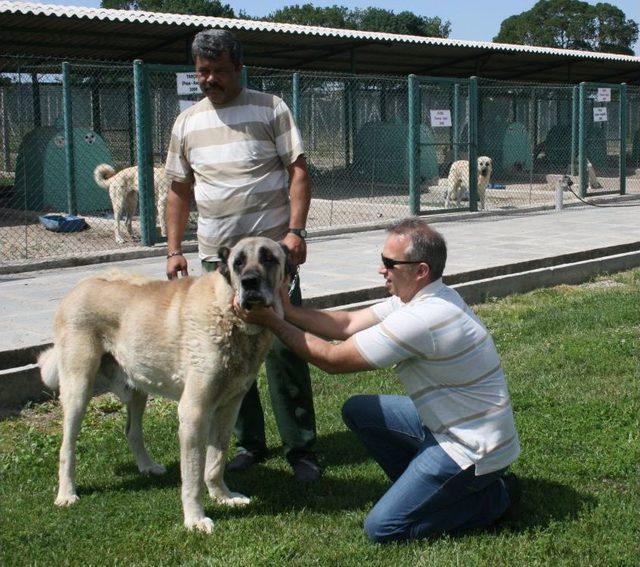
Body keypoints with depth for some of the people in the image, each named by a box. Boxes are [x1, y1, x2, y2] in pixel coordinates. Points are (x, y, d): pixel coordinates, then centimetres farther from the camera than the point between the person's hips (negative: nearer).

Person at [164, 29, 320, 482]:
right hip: (216, 255, 4)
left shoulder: (269, 109, 0)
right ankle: (250, 443, 22)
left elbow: (299, 171, -4)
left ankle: (301, 448, 7)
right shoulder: (187, 123, 12)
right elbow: (180, 189, 17)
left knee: (284, 349, -4)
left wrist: (295, 230, -16)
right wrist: (174, 249, 9)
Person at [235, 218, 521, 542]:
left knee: (380, 528, -7)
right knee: (358, 411, 10)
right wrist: (286, 310, -4)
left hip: (474, 449, -9)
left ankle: (492, 497, 3)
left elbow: (333, 359, -20)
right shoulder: (420, 296, 1)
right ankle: (421, 489, 17)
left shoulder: (421, 319, -29)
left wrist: (271, 321, -12)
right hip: (447, 422, 10)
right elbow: (348, 324, 4)